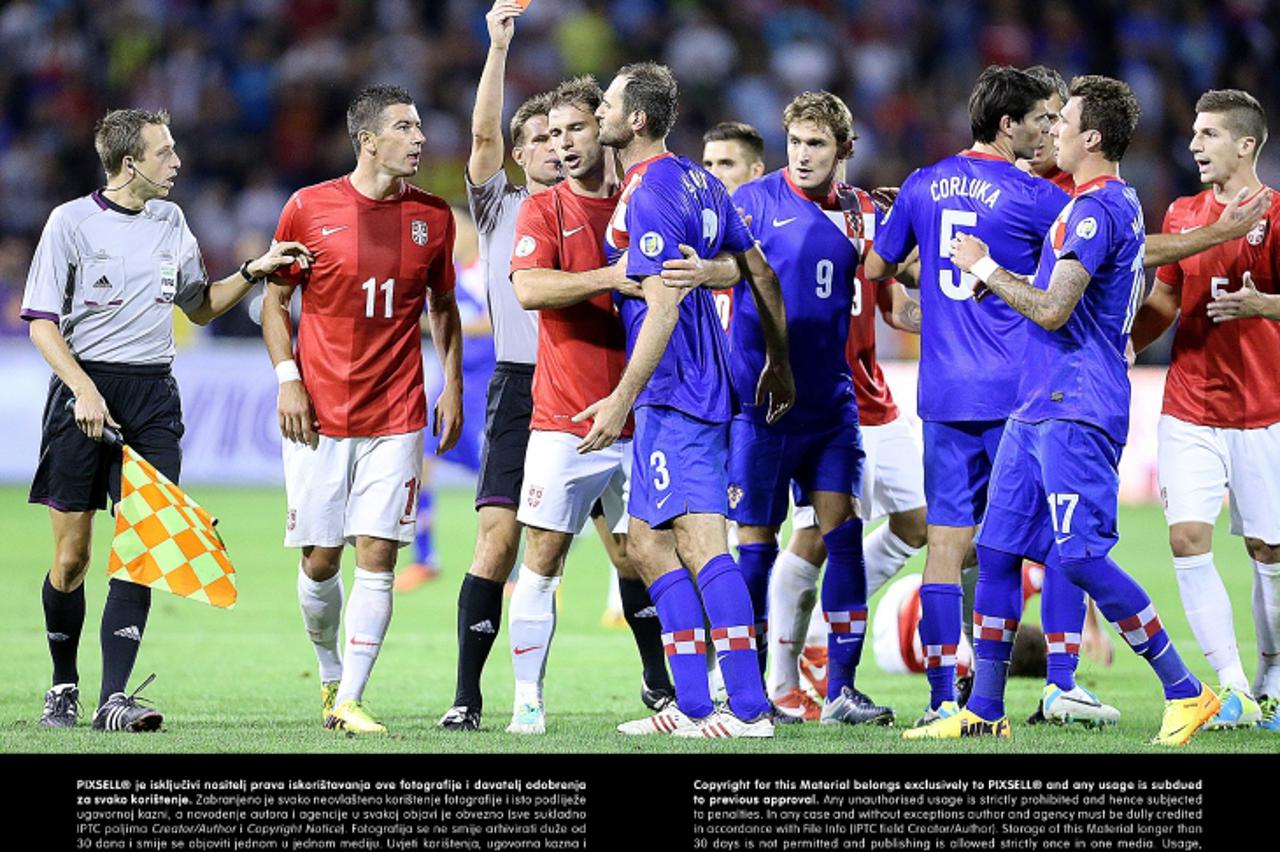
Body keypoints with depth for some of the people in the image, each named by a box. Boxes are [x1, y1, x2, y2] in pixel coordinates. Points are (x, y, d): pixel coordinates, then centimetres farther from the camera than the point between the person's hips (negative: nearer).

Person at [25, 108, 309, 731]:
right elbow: (41, 322, -4)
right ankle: (63, 686, 18)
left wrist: (253, 271, 10)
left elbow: (200, 307, 25)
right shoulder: (72, 221, -2)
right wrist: (84, 390, -16)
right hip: (85, 389, -4)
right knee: (72, 555, -1)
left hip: (153, 397, 4)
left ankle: (114, 698, -11)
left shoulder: (170, 221, 13)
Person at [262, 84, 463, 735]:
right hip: (320, 415, -1)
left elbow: (443, 308, 18)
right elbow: (274, 302, 7)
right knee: (319, 560, 1)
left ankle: (349, 701, -3)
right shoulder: (309, 208, -1)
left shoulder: (433, 217, 6)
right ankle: (330, 674, 26)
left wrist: (453, 386, 8)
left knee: (378, 554, -8)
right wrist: (288, 379, -4)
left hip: (397, 416, 1)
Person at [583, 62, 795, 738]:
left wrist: (623, 397, -21)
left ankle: (748, 707, -16)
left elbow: (663, 307, -21)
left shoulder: (649, 193, -15)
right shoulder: (697, 181, 14)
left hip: (672, 391, -10)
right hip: (702, 386, 10)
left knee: (701, 542, -12)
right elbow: (759, 272, 18)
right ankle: (692, 706, 12)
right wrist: (779, 361, 26)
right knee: (648, 543, 13)